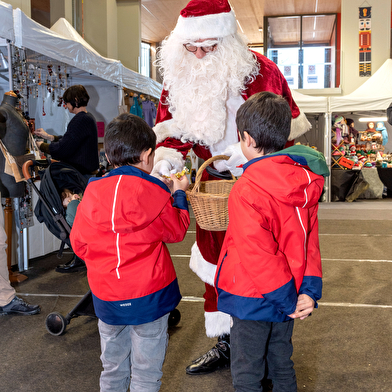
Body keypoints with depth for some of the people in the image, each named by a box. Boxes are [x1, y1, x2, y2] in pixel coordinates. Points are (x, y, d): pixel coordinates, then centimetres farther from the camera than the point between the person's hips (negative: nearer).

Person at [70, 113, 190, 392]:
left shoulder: (92, 192, -5)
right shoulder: (152, 191, -14)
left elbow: (79, 243, 3)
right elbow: (177, 231, -1)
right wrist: (179, 194, 12)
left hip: (106, 297, 4)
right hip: (148, 295, -3)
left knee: (113, 369, 22)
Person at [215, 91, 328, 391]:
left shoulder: (246, 190, -24)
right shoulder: (303, 181, -2)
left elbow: (257, 255, -26)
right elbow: (310, 240, -3)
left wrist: (289, 300, -16)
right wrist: (310, 290, -5)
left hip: (253, 301, -7)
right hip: (287, 301, 7)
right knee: (282, 366, 24)